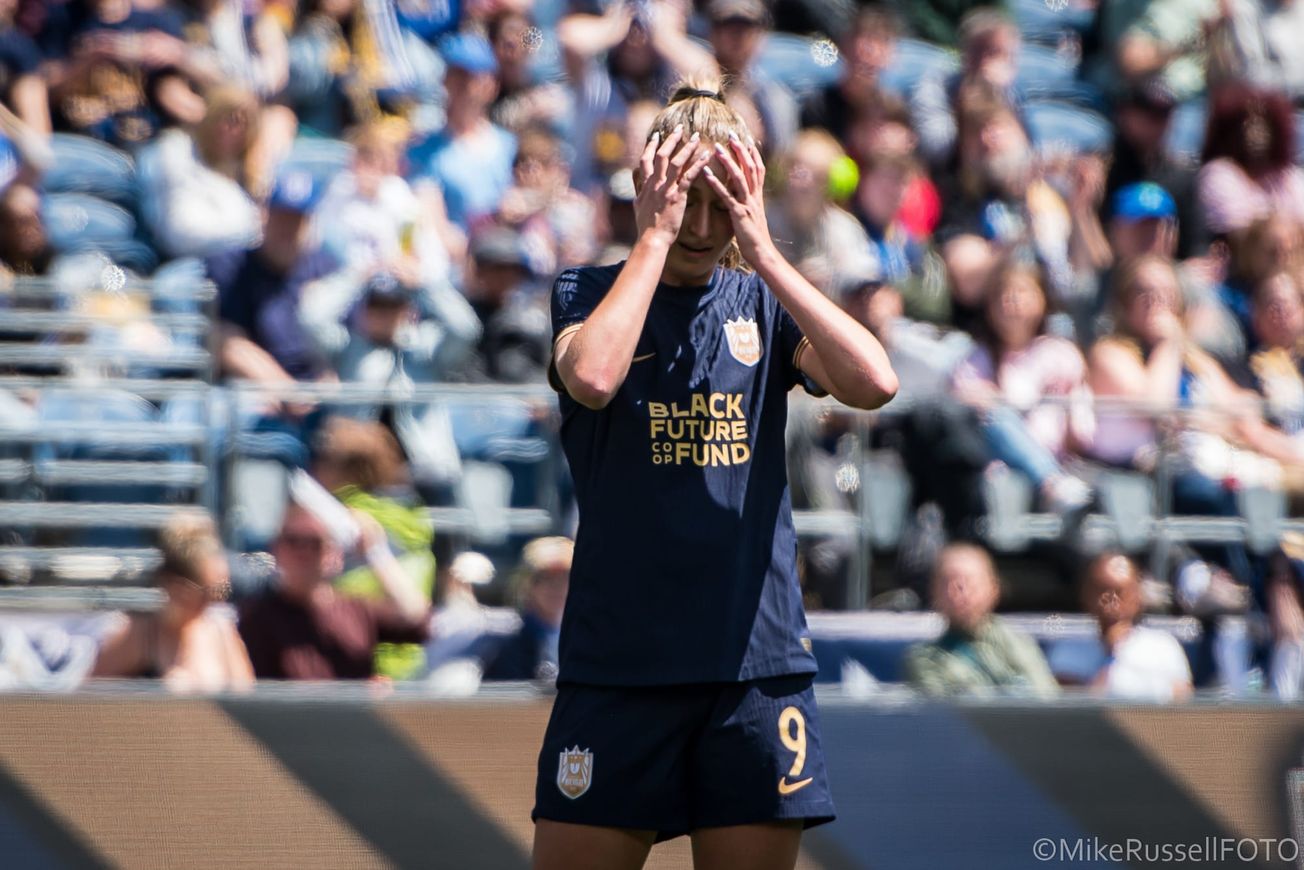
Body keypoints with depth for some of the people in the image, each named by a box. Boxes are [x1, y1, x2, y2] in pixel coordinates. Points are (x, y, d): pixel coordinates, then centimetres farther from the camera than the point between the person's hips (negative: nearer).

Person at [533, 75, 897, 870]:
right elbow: (591, 376, -22)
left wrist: (761, 249, -11)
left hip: (758, 655, 2)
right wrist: (655, 234, -15)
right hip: (618, 662, -2)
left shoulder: (763, 304, 8)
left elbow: (874, 383, -11)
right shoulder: (589, 292, 3)